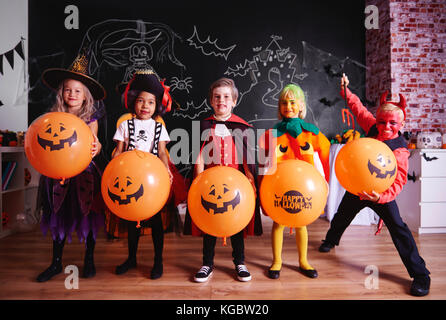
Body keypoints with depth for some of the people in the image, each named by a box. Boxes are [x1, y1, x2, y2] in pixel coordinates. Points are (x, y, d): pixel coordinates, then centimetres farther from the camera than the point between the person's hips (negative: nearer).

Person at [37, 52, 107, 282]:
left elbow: (94, 144, -14)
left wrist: (95, 147, -35)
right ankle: (56, 263, 28)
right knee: (59, 217, 11)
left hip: (84, 173, -2)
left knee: (87, 216, 6)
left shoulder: (90, 118, -3)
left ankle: (89, 260, 25)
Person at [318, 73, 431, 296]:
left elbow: (398, 181, -34)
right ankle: (331, 240, 55)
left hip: (381, 193, -6)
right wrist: (347, 92, 9)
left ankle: (420, 275, 2)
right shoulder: (373, 128, -10)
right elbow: (360, 110, 8)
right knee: (342, 215, 24)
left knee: (398, 229, -12)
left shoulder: (399, 149, -25)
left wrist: (381, 196, -50)